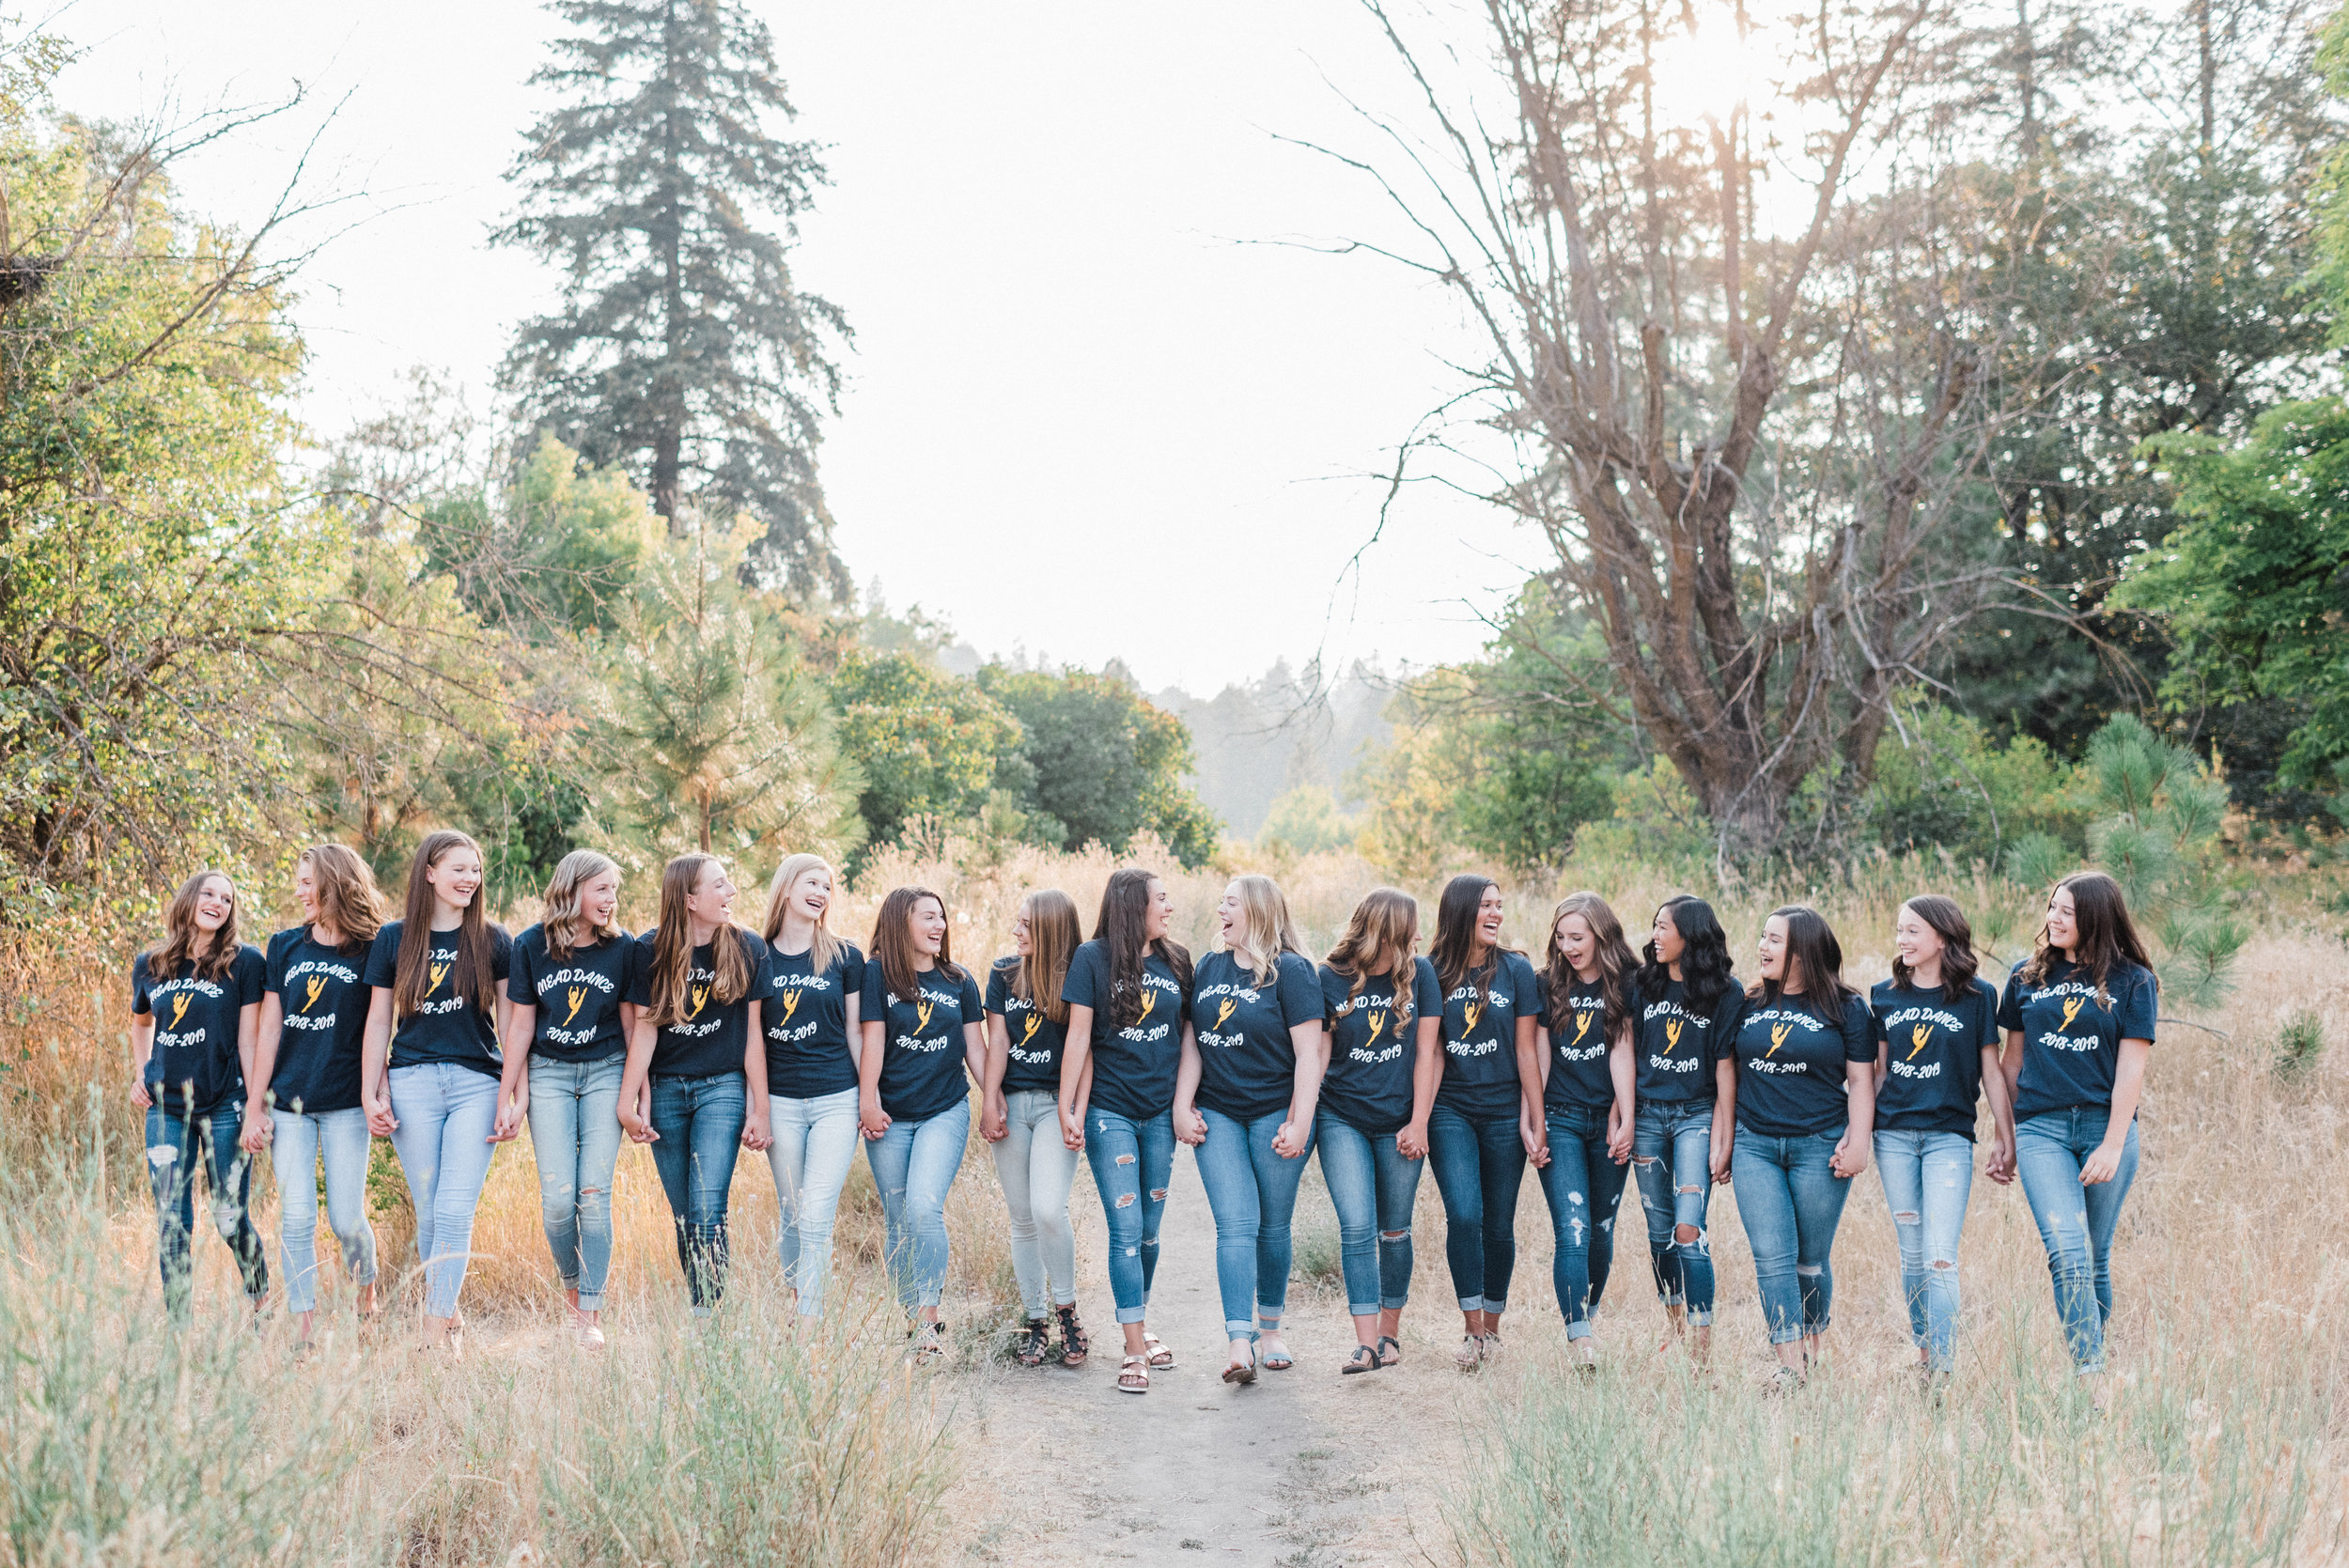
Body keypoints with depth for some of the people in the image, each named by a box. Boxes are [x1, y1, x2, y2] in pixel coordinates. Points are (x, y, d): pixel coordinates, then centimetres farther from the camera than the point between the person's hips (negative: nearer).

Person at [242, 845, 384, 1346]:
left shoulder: (370, 953, -1)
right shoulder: (285, 946, 7)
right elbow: (269, 1029, 6)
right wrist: (255, 1106, 3)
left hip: (344, 1104, -2)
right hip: (288, 1103, 2)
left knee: (347, 1219, -2)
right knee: (296, 1218, -2)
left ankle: (366, 1291, 26)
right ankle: (304, 1324, 4)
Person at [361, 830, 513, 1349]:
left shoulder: (493, 941, 7)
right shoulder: (393, 939, 7)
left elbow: (509, 1021, 7)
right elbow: (379, 1020, 10)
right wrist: (371, 1094, 4)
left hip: (476, 1083, -1)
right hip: (412, 1084, 1)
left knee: (456, 1211, -10)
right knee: (429, 1211, 4)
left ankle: (436, 1331, -9)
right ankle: (447, 1312, 18)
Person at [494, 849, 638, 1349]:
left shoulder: (624, 947, -4)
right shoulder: (531, 946, -4)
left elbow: (631, 1024, 4)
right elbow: (520, 1025, 1)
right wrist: (507, 1098, 2)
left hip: (606, 1072, 0)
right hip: (548, 1073, 0)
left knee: (594, 1194, -6)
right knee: (557, 1198, -7)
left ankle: (590, 1315, 2)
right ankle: (572, 1286, 19)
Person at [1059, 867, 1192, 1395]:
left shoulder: (1176, 961, 8)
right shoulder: (1093, 958, -4)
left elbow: (1187, 1034, 13)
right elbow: (1079, 1037, -4)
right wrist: (1068, 1109, -6)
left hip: (1161, 1113, 4)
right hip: (1110, 1110, -4)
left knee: (1149, 1229, 10)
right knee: (1125, 1228, -7)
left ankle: (1140, 1326, 27)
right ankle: (1134, 1351, -5)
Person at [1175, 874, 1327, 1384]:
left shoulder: (1291, 971, -6)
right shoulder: (1207, 969, 10)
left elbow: (1308, 1053, -9)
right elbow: (1192, 1042, 10)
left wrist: (1300, 1124, -14)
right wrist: (1182, 1107, 1)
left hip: (1275, 1114, -3)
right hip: (1218, 1116, 3)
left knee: (1274, 1227, 7)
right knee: (1236, 1226, -7)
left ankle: (1270, 1328, 25)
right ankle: (1240, 1344, -14)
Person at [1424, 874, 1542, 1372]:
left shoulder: (1516, 970, 0)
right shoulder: (1432, 974, 0)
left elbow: (1526, 1050, 2)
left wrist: (1536, 1119, 0)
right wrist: (1418, 1119, 4)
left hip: (1504, 1112, 1)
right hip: (1450, 1110, -1)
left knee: (1498, 1225, 6)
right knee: (1464, 1216, -14)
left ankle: (1492, 1328, 21)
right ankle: (1472, 1331, -5)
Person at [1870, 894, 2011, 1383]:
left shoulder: (1977, 996, -2)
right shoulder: (1884, 995, 7)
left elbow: (1991, 1071, 3)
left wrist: (2004, 1138, 4)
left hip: (1949, 1137, -3)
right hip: (1893, 1137, 3)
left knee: (1941, 1259, -11)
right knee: (1912, 1255, 9)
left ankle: (1941, 1371, -11)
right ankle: (1922, 1352, 21)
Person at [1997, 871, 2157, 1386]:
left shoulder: (2132, 981, 2)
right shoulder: (2027, 979, 9)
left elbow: (2131, 1069, -3)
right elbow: (2011, 1062, 15)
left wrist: (2112, 1146, -9)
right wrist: (2005, 1137, 16)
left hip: (2107, 1127, -1)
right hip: (2041, 1129, 1)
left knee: (2096, 1258, 6)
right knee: (2067, 1253, -14)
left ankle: (2095, 1357, 22)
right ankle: (2090, 1375, -16)